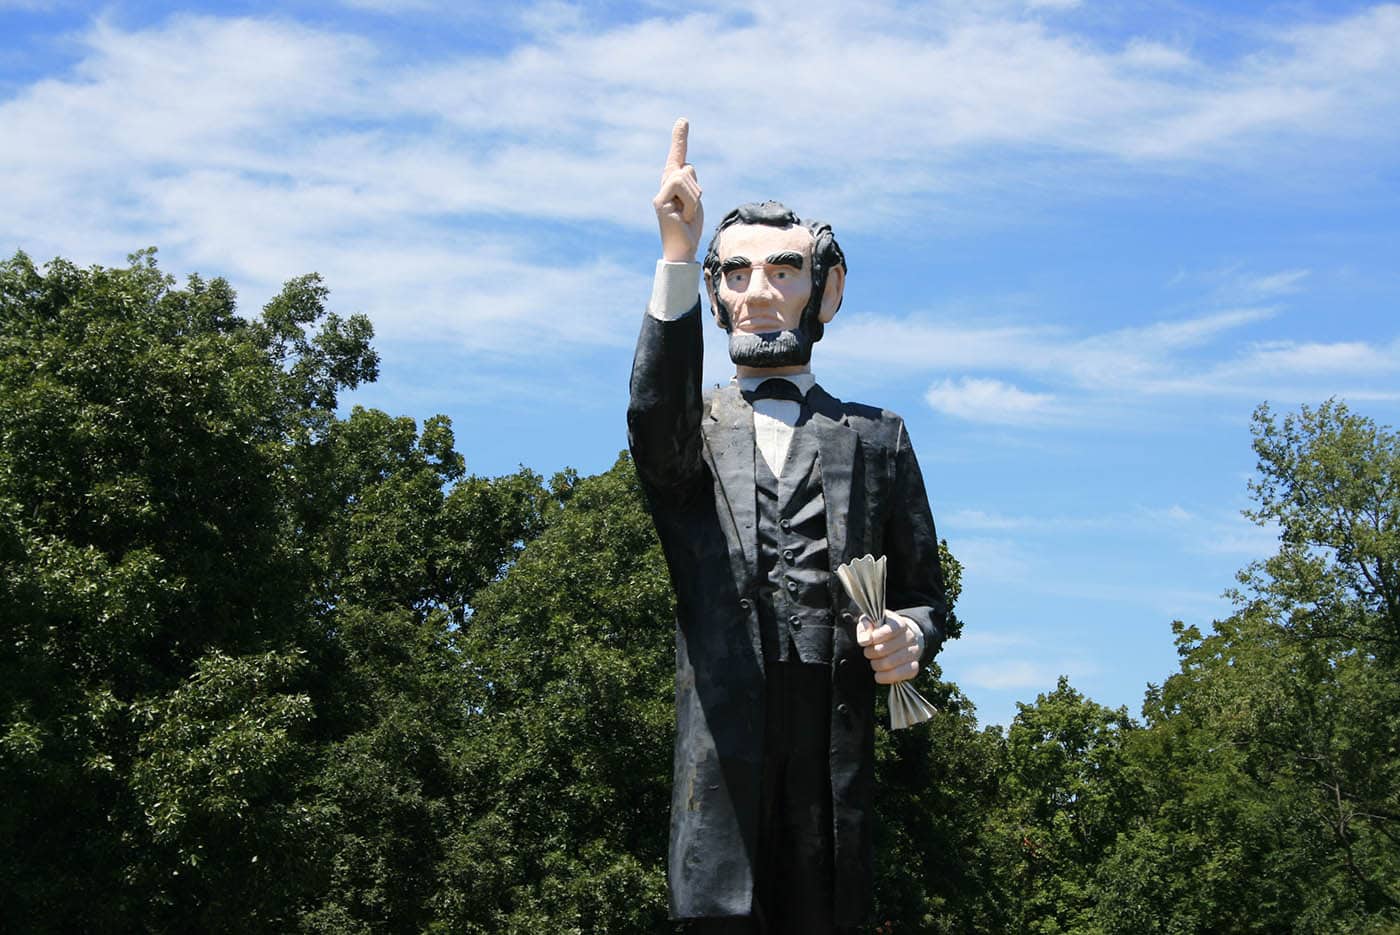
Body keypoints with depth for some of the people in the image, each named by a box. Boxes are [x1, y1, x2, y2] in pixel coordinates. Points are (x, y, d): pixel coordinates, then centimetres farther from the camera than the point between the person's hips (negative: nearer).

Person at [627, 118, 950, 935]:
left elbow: (925, 594, 21)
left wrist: (910, 636, -5)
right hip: (722, 740, -1)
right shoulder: (694, 431, 17)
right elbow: (657, 416, -10)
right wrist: (678, 255, -21)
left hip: (838, 753, 1)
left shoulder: (876, 440, 21)